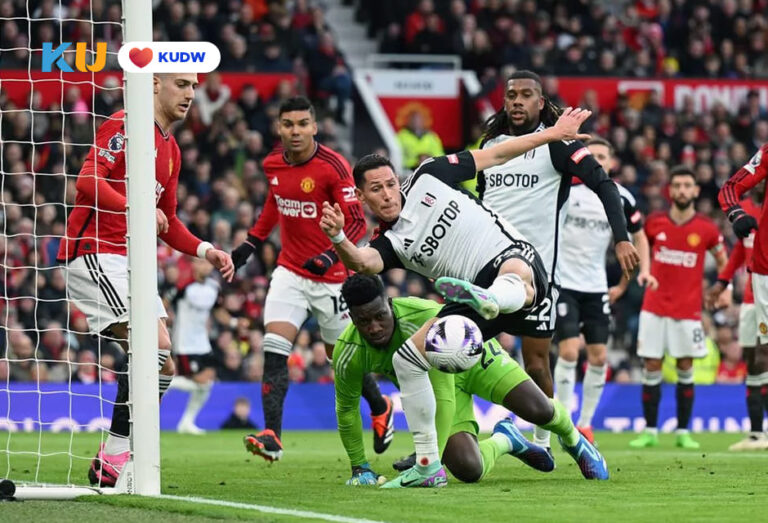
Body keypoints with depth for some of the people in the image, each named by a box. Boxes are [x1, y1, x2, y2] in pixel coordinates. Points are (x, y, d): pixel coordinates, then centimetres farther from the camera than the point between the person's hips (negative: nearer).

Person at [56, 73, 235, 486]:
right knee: (151, 350, -20)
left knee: (162, 366, 2)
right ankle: (111, 461, -15)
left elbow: (167, 223, 28)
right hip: (94, 253, -9)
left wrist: (206, 251, 13)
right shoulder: (125, 126, -7)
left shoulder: (171, 150, 20)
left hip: (130, 262, 9)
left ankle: (114, 460, 7)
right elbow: (89, 180, -19)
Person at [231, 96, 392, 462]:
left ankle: (380, 409, 38)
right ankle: (271, 436, -17)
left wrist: (331, 256, -30)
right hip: (290, 271, 4)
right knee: (274, 348, -13)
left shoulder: (333, 167, -17)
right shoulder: (273, 164, 1)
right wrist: (252, 243, 19)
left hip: (331, 277, -4)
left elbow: (357, 222, -17)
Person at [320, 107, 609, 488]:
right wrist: (338, 239, -41)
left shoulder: (427, 178, 9)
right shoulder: (388, 243, 7)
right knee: (406, 359, -6)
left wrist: (554, 133, 22)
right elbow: (363, 263, -19)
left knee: (514, 276, -42)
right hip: (480, 292, 4)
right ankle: (428, 465, 3)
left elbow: (495, 155, 19)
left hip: (513, 255, -4)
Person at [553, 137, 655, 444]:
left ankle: (585, 423, 16)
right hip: (562, 282, -4)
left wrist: (643, 270, 4)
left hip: (596, 287, 4)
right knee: (569, 350, -14)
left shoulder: (621, 199, 2)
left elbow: (639, 236, 14)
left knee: (598, 356, 3)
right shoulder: (564, 189, -10)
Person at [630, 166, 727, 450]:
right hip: (655, 307, 1)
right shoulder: (654, 223, 0)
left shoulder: (706, 229, -2)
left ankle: (683, 432, 8)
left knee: (685, 369, 1)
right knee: (651, 368, 0)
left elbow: (723, 261, 11)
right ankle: (650, 431, 7)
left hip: (688, 309, -1)